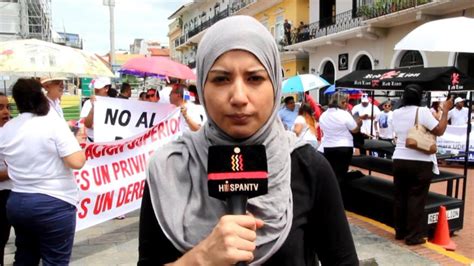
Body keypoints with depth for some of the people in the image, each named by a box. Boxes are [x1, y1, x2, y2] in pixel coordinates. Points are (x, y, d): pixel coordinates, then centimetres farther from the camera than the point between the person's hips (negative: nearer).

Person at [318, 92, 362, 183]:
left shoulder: (323, 115, 6)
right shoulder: (344, 114, -13)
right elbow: (355, 130, -5)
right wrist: (359, 123, 13)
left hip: (327, 148, 5)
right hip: (344, 148, -5)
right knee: (340, 175, 1)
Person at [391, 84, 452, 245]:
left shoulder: (396, 113, 5)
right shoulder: (422, 111, -13)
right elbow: (439, 131, -13)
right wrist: (445, 110, -3)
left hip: (399, 160, 5)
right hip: (420, 163, -5)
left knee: (400, 197, 12)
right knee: (416, 199, 1)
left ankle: (400, 232, 23)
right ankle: (413, 236, 7)